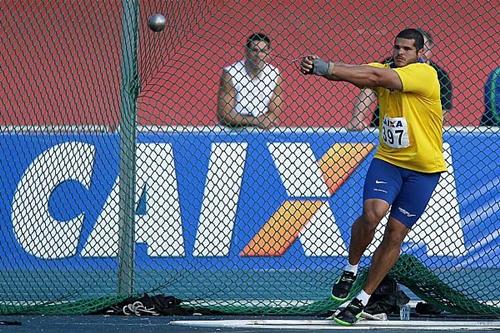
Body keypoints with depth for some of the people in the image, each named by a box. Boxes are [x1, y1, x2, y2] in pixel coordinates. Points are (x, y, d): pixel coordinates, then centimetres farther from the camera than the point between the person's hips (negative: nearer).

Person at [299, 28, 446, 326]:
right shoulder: (384, 70, 1)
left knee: (395, 234, 1)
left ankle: (363, 299, 14)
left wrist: (328, 68, -36)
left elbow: (376, 77, -29)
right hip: (388, 160, 3)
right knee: (372, 213, -23)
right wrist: (320, 66, -41)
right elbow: (353, 72, -18)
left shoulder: (425, 74, -17)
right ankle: (351, 269, 2)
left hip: (423, 169, -3)